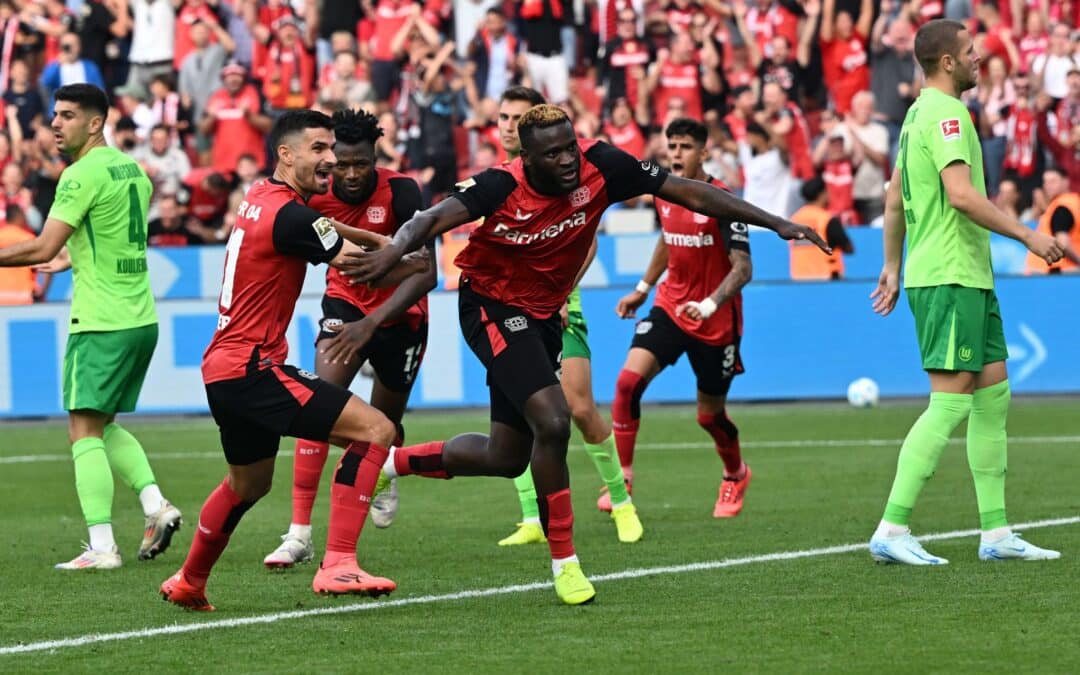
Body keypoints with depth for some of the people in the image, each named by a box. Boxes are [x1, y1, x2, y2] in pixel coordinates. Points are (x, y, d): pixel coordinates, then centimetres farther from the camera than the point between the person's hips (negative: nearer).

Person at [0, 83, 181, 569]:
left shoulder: (82, 175, -13)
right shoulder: (131, 169, 13)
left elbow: (43, 248, -18)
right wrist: (73, 258, 35)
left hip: (102, 323, -9)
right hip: (141, 319, 9)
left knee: (85, 431, -7)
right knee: (105, 426, 19)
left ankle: (101, 547, -13)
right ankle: (155, 505, 5)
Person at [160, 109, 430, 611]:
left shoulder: (264, 198, 13)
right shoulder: (288, 214, -17)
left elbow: (330, 231, 33)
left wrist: (387, 244, 22)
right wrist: (418, 264, 5)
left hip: (225, 368, 10)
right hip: (251, 368, -10)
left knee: (248, 484, 31)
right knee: (375, 429, -16)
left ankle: (188, 583, 46)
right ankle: (338, 566, -23)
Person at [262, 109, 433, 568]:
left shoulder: (400, 192, -27)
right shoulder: (315, 196, -17)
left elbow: (424, 273, -32)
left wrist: (373, 322, -42)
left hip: (400, 314, -2)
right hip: (345, 303, 2)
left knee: (385, 423, 10)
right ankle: (299, 533, -21)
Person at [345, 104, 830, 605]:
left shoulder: (600, 166, -17)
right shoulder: (501, 187, -25)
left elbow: (690, 193, -13)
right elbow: (438, 216, -37)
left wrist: (775, 224, -13)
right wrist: (396, 248, -60)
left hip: (543, 316, 6)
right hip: (491, 307, -6)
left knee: (506, 458, 12)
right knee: (552, 422, -24)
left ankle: (392, 462, 34)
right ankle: (563, 560, -9)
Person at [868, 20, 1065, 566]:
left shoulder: (920, 113, 18)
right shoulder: (944, 113, -13)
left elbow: (894, 199, 23)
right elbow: (961, 194, -24)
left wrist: (892, 266, 28)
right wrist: (1027, 235, -18)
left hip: (969, 278, 10)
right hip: (949, 278, -10)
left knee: (994, 394, 10)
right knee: (951, 402, -11)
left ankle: (995, 534, 12)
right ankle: (891, 531, -12)